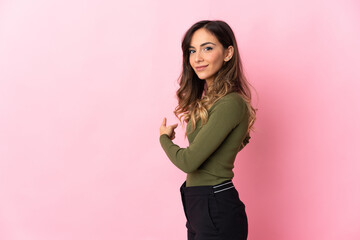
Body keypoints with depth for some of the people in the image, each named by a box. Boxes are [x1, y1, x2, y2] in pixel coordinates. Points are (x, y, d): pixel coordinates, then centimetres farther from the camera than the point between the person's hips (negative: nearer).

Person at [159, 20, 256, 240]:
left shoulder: (230, 103, -20)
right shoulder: (208, 100, 9)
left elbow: (188, 161, -21)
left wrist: (165, 138, -1)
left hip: (217, 213, -9)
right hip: (200, 209, 9)